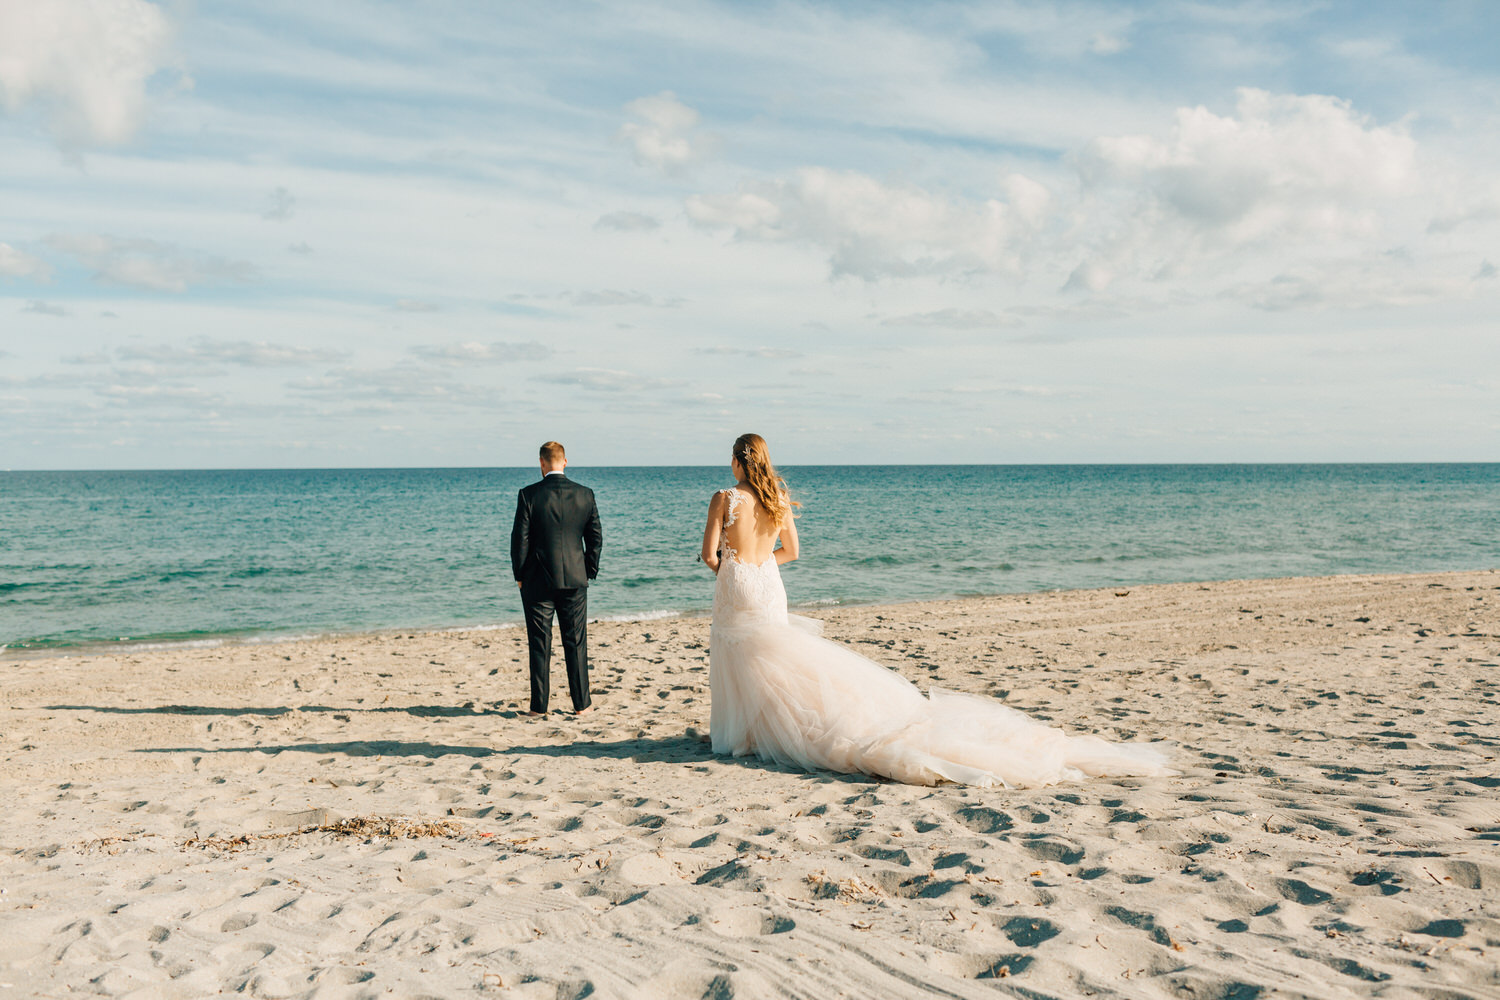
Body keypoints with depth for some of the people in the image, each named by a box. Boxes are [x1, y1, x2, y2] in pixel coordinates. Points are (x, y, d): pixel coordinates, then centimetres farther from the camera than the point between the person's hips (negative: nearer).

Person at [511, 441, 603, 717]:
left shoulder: (529, 495, -9)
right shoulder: (585, 494, -1)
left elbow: (520, 539, -7)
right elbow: (595, 537, 3)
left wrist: (519, 576, 4)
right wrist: (589, 572, 12)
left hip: (538, 581, -2)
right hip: (574, 580, 2)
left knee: (540, 645, 5)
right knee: (576, 643, 9)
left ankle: (539, 705, 10)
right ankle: (581, 703, 14)